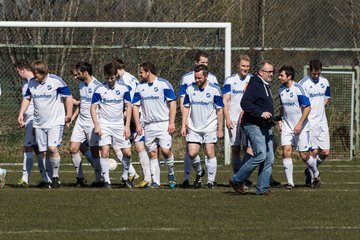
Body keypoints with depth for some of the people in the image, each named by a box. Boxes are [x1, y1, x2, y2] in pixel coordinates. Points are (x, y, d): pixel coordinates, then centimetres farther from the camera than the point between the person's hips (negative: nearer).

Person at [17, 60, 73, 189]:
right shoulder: (32, 83, 3)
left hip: (55, 122, -5)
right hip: (39, 124, 5)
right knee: (43, 152, 4)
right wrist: (21, 114, 8)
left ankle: (55, 177, -5)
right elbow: (26, 98, 18)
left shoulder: (56, 81, -11)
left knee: (53, 148, -19)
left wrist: (68, 115, -3)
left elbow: (68, 96, -3)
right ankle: (47, 179, 13)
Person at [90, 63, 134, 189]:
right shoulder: (99, 89, -4)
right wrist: (96, 125, -13)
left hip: (119, 125, 2)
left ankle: (125, 177, 23)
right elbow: (93, 107, -2)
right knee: (105, 152, -14)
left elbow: (128, 107, 6)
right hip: (104, 125, -2)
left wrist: (127, 126, 0)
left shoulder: (123, 89, 1)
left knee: (127, 152, 1)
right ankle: (106, 181, -7)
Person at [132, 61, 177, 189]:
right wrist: (137, 124, 4)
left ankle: (171, 174, 9)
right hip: (148, 125, 5)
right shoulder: (140, 87, 9)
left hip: (164, 124, -4)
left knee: (165, 150, -15)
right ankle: (155, 182, 7)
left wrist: (172, 123, -12)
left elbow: (172, 103, -6)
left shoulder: (164, 84, -5)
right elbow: (136, 106, 13)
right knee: (153, 153, 3)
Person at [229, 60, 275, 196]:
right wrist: (261, 113, -27)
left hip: (265, 127, 10)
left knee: (269, 158, 3)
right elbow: (245, 103, -22)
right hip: (254, 126, -10)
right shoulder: (254, 85, -11)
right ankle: (236, 180, -3)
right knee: (260, 155, -16)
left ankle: (262, 188, 7)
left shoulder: (266, 86, 20)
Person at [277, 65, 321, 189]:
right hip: (287, 127, 5)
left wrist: (300, 124, -19)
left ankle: (316, 175, 26)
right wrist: (280, 120, 7)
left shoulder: (298, 88, -14)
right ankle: (290, 182, -7)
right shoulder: (281, 90, 6)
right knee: (286, 151, -10)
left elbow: (308, 107, -15)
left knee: (304, 155, -1)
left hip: (301, 127, -5)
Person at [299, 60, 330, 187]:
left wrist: (320, 107, 4)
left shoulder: (324, 82, 8)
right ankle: (311, 178, 7)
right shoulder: (303, 84, -10)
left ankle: (310, 170, 26)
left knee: (325, 152, 3)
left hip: (322, 122, 6)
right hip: (309, 122, -6)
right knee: (314, 151, -8)